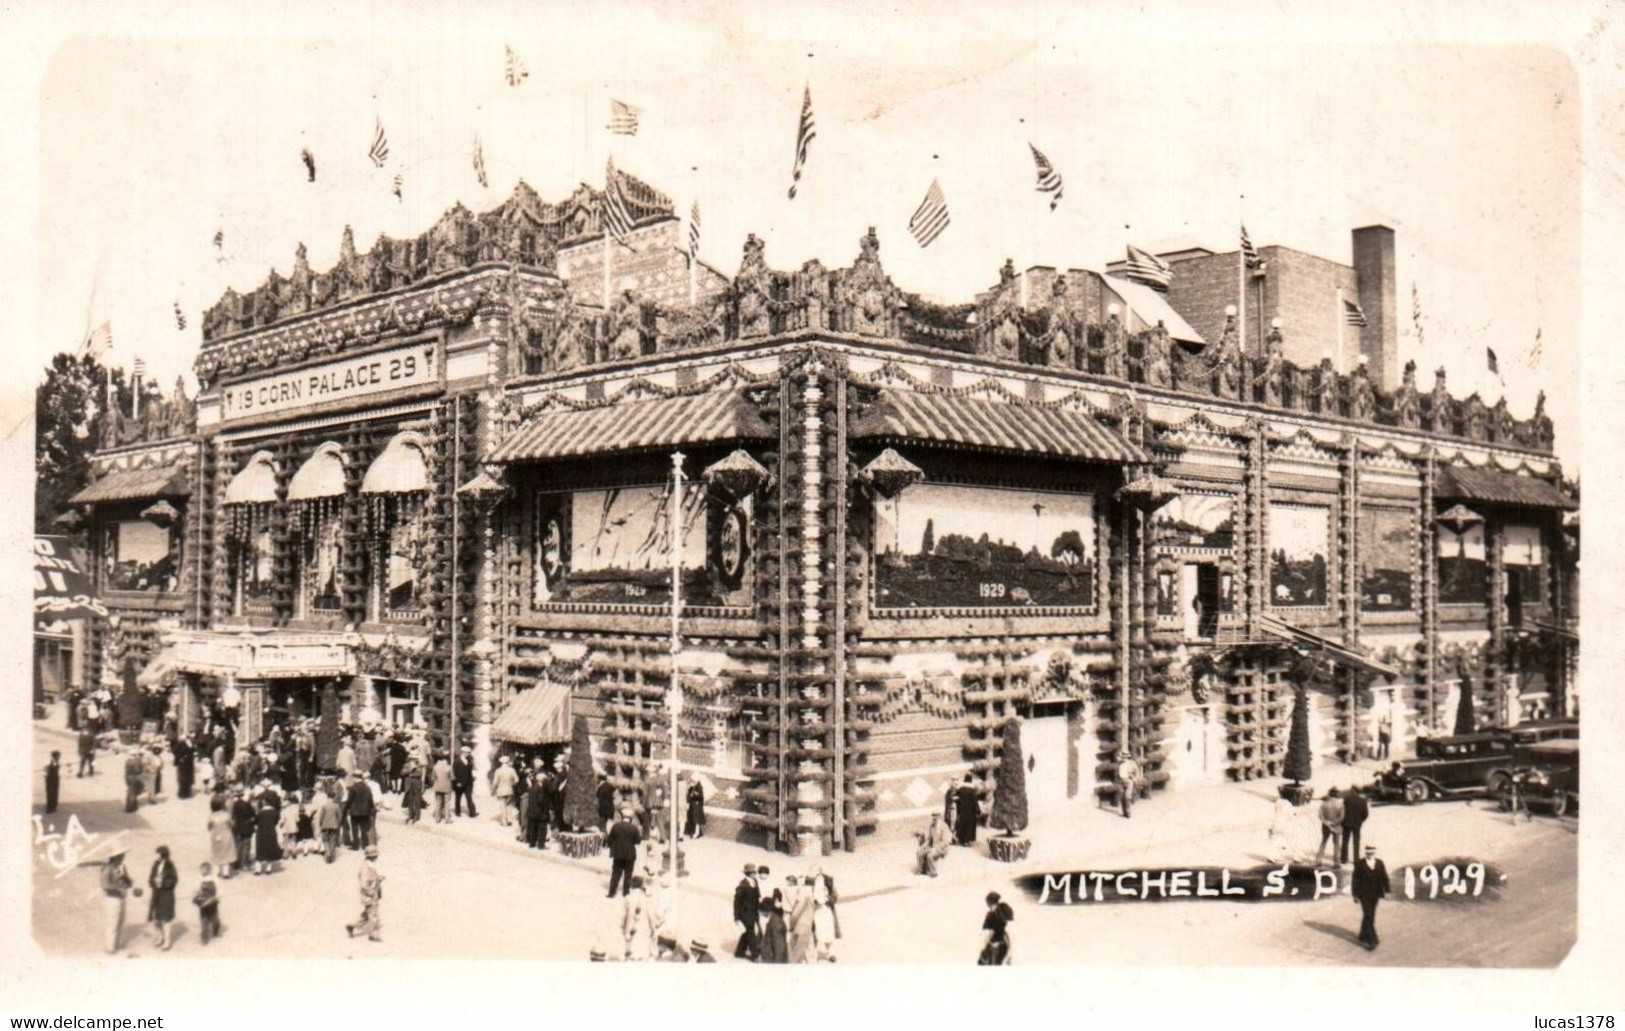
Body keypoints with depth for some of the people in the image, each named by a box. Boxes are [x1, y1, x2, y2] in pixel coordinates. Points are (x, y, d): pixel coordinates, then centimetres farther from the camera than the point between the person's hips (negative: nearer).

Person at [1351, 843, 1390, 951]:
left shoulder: (1379, 863, 2)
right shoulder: (1359, 864, -8)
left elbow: (1384, 878, 2)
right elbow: (1355, 880, -5)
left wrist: (1386, 891, -6)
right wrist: (1355, 895, -5)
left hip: (1375, 894, 4)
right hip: (1364, 894, -4)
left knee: (1370, 916, 14)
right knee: (1368, 916, -9)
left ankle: (1363, 937, 30)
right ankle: (1372, 941, -10)